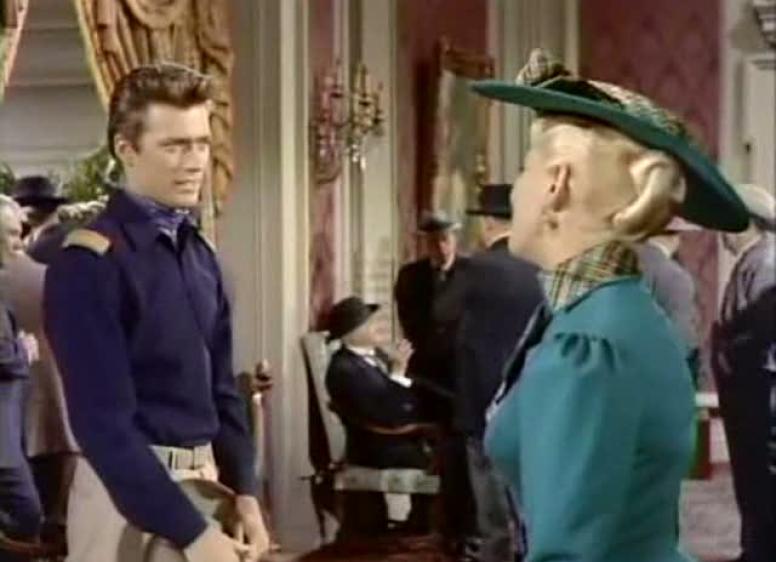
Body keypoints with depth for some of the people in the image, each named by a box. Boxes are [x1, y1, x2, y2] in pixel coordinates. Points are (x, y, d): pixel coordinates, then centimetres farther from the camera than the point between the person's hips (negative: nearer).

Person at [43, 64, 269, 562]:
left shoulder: (201, 255, 9)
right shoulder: (90, 264, -16)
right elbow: (104, 423, -20)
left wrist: (244, 492, 1)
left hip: (204, 479, 7)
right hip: (127, 489, -7)